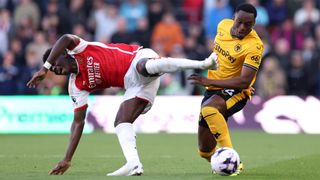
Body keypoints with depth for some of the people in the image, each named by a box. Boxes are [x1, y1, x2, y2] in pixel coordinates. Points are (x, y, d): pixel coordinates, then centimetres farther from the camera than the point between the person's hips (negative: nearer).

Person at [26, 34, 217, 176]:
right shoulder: (77, 87, 15)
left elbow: (67, 39, -25)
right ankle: (133, 164, -24)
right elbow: (78, 122, 17)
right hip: (134, 84, 7)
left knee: (144, 66, -40)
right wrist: (67, 160, 12)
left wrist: (44, 68, -19)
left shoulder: (79, 49, -1)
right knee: (121, 122, -10)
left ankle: (203, 63, -50)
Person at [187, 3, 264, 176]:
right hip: (212, 90, 6)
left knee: (208, 109, -40)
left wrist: (208, 81, -31)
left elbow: (244, 82, -29)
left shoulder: (254, 45, -23)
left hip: (235, 92, -6)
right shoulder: (223, 25, -3)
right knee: (205, 151, 7)